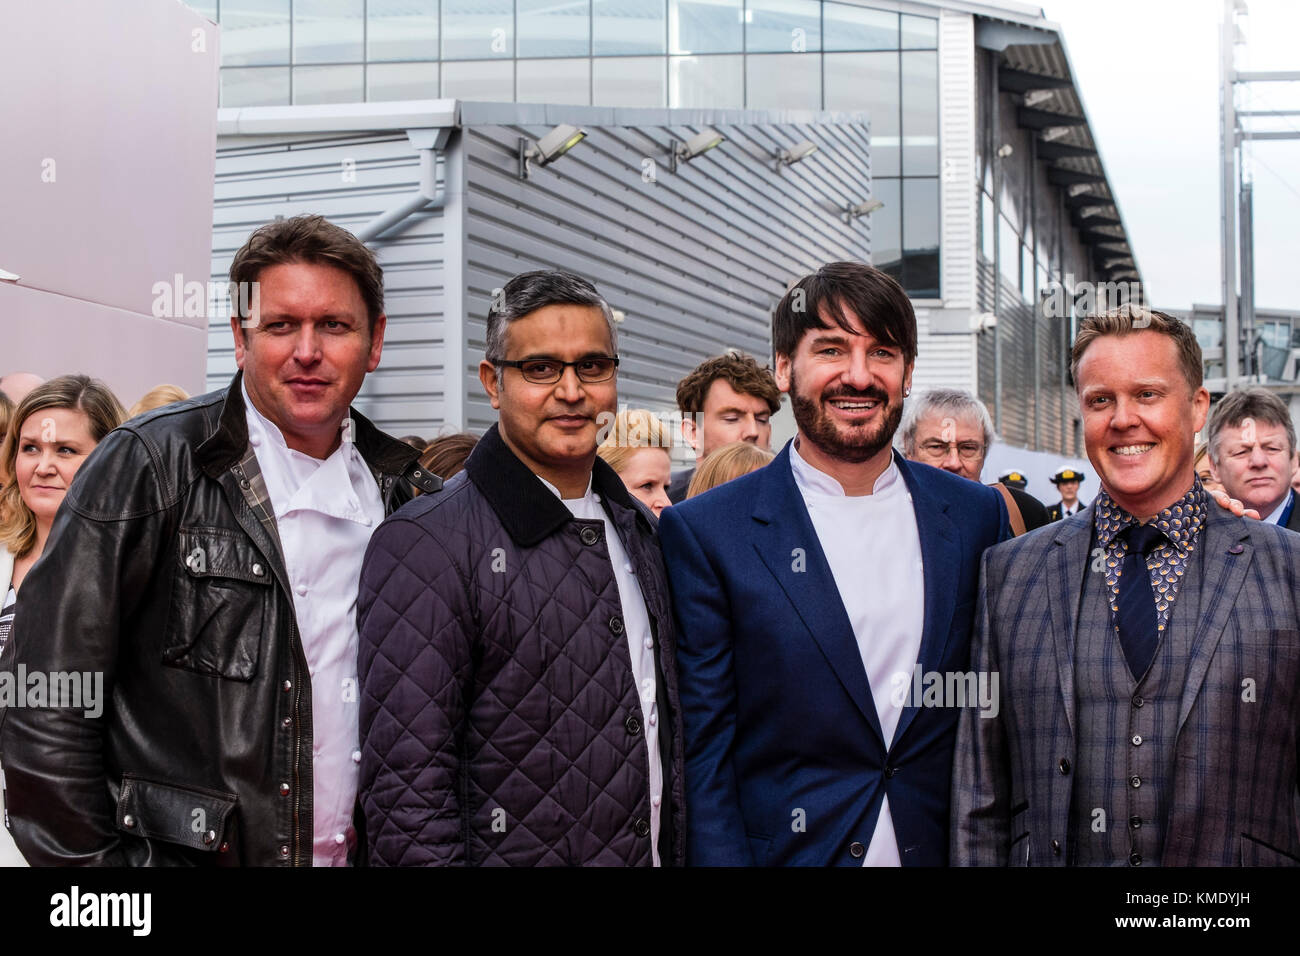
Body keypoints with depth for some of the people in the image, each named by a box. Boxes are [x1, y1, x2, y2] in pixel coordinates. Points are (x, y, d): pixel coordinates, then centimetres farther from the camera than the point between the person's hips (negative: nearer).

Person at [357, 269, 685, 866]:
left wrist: (676, 853, 8)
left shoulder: (640, 530, 7)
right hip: (511, 853, -6)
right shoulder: (424, 544, -17)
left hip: (655, 852, 7)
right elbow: (406, 789, -21)